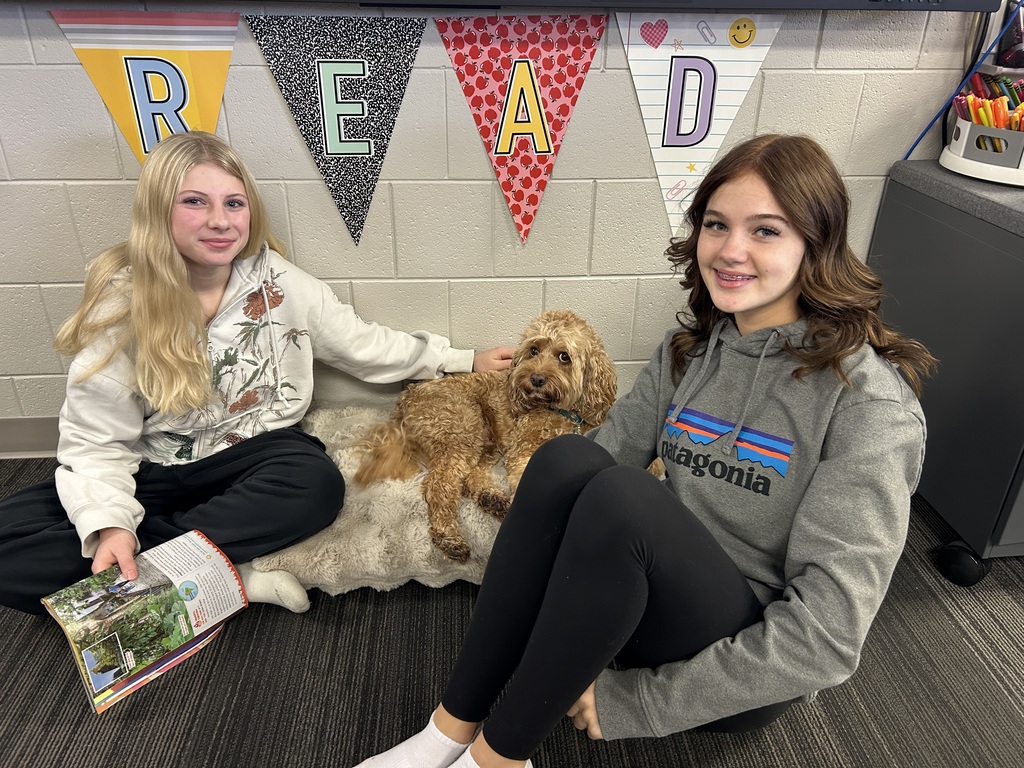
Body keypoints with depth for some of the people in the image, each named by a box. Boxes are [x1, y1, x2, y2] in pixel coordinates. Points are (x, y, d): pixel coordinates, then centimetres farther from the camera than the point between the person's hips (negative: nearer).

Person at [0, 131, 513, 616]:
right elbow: (96, 440, -11)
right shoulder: (121, 302, -11)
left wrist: (465, 360, 4)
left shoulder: (279, 283, -7)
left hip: (253, 457, 0)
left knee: (317, 485, -34)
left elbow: (365, 346, 4)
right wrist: (110, 525, -28)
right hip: (153, 472, 1)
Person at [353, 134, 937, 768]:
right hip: (659, 606, 5)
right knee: (569, 461, -25)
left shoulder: (869, 401, -16)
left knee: (619, 496, -32)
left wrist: (626, 703, -19)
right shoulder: (690, 349, 3)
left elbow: (828, 638, -20)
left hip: (750, 676, -4)